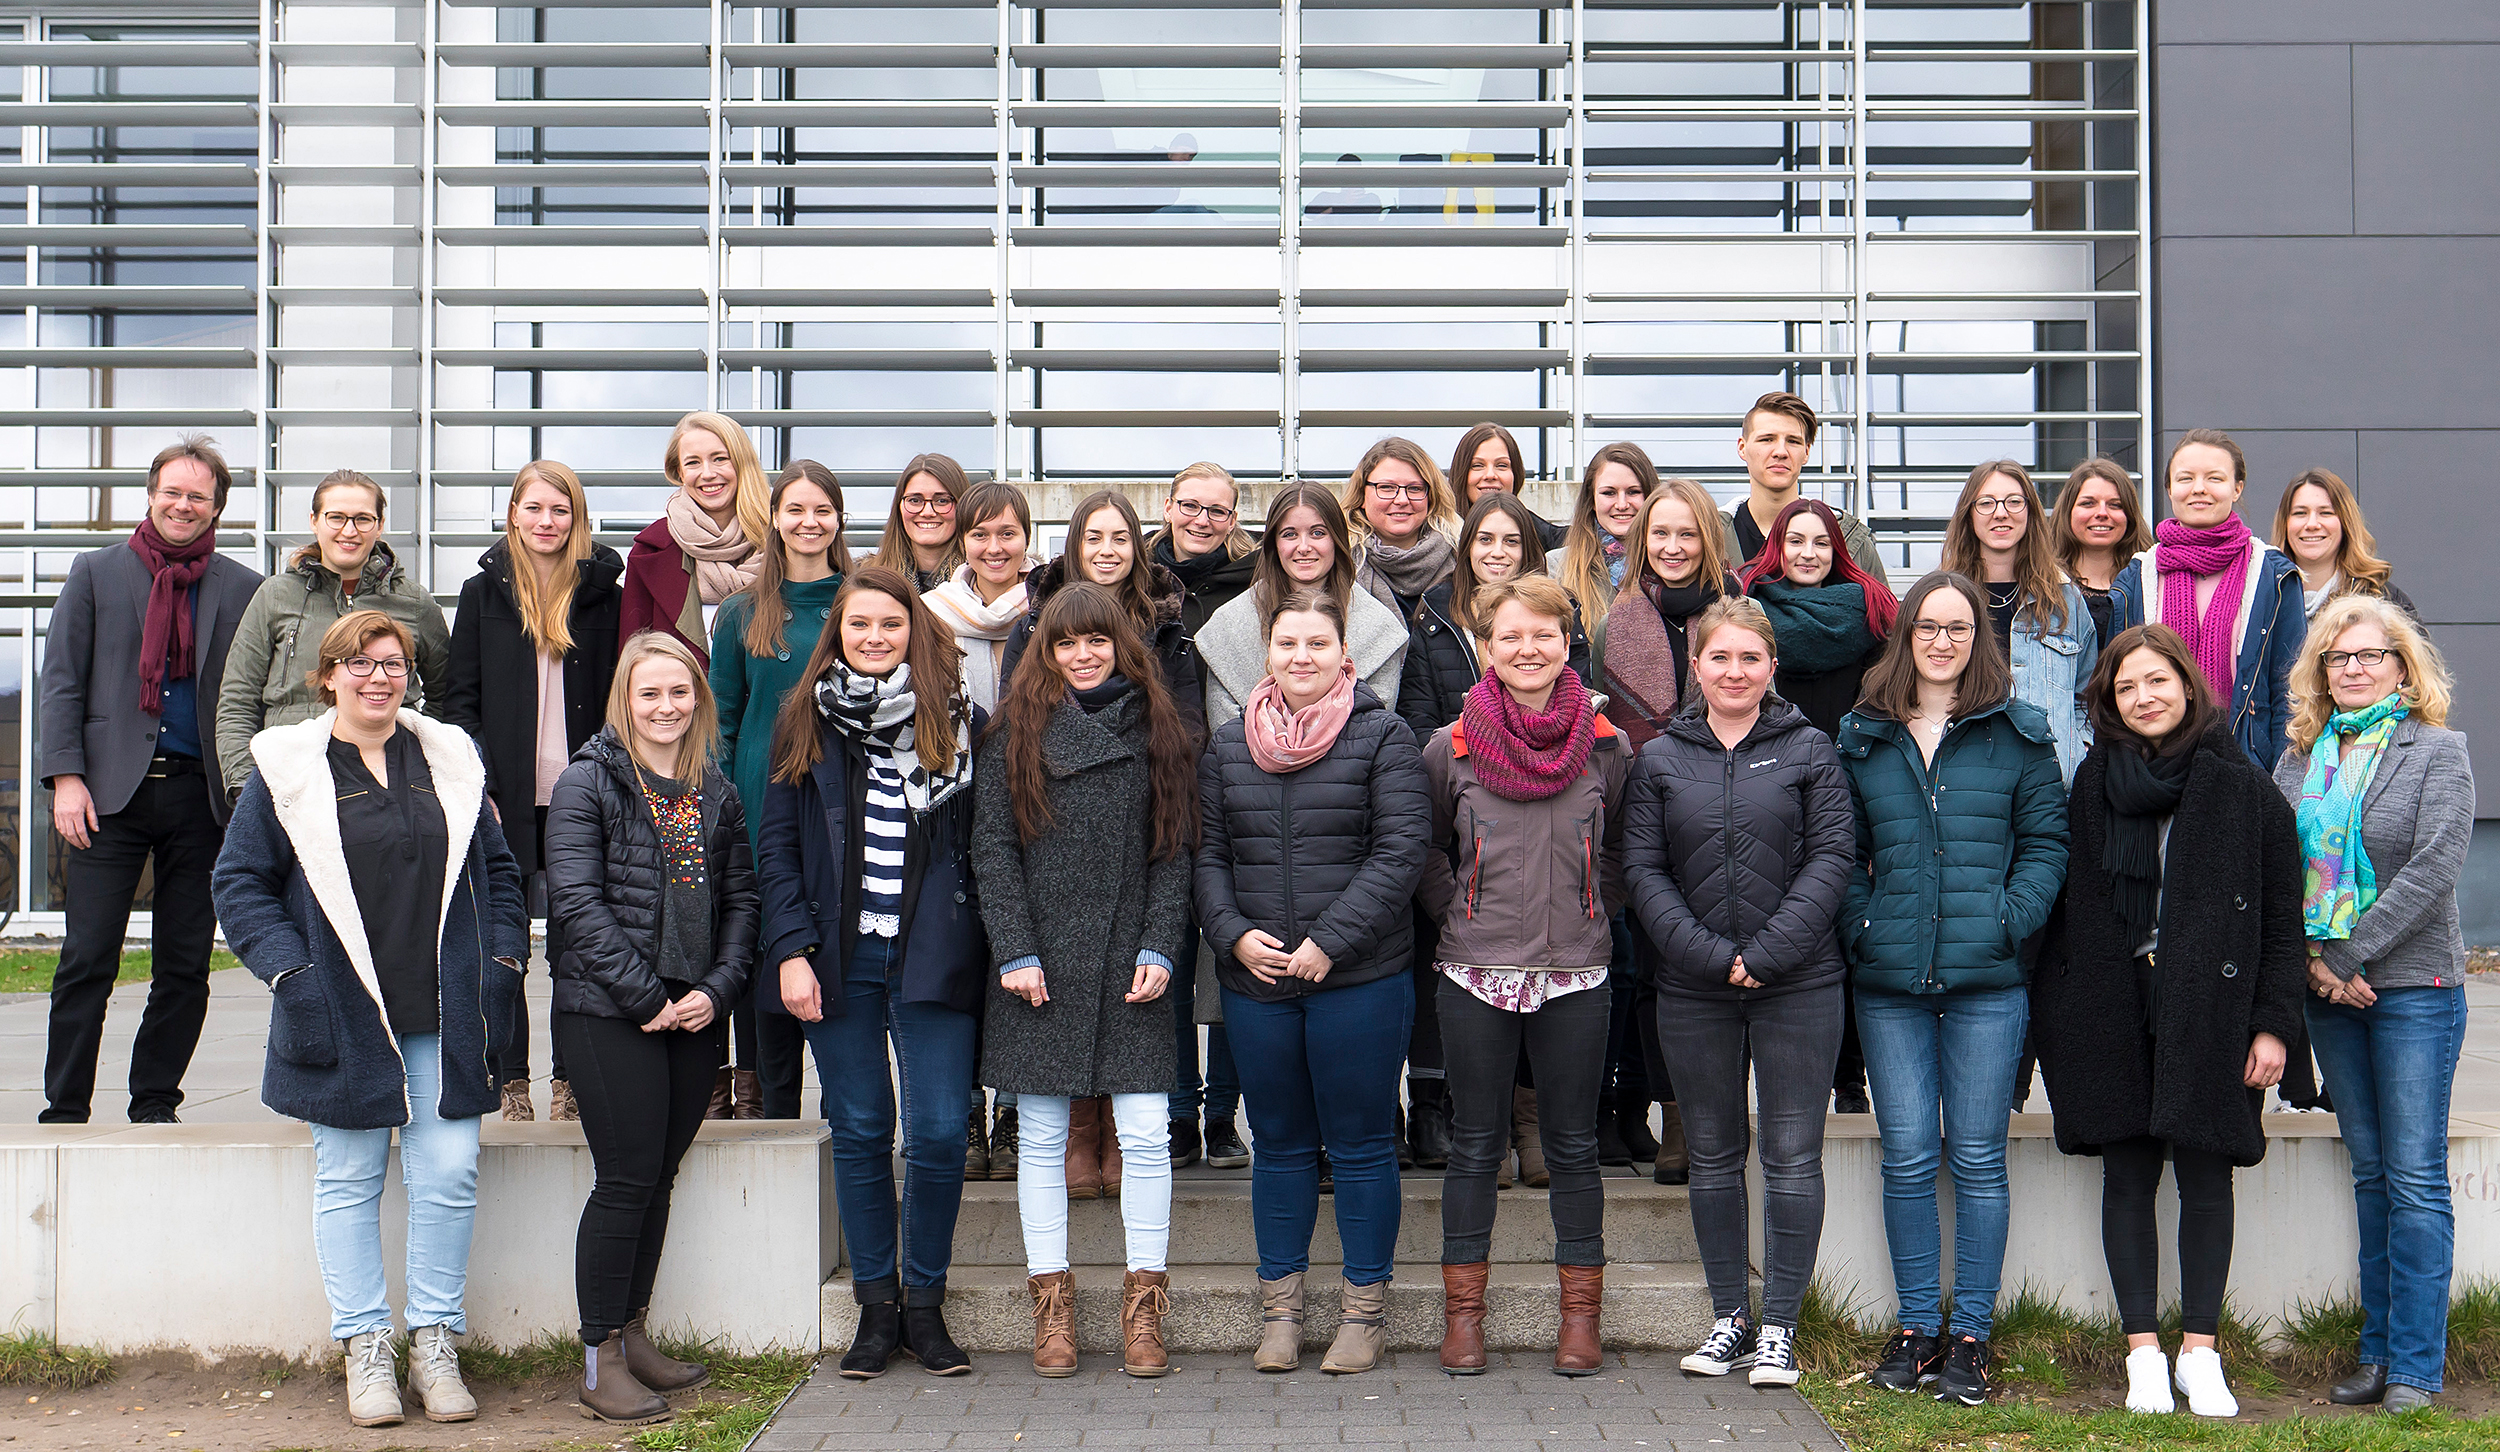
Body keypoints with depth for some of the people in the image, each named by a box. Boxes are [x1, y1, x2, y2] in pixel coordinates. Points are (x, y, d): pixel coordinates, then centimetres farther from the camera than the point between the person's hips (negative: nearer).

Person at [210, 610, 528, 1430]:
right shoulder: (287, 769, 1)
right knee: (348, 1184, 5)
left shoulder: (451, 761, 10)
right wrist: (291, 973, -10)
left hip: (443, 1021, 2)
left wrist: (501, 964, 4)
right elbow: (239, 884, 1)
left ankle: (435, 1347, 11)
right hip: (344, 1019, -2)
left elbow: (498, 872, 16)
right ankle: (366, 1349, 14)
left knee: (449, 1178, 0)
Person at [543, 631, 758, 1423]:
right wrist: (647, 997, -14)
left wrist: (719, 988, -3)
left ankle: (634, 1335, 22)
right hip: (610, 1014, -5)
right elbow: (577, 902, -11)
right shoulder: (588, 784, -4)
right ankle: (601, 1359, 4)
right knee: (627, 1179, -5)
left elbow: (740, 898, 13)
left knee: (659, 1177, 11)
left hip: (695, 1013, 5)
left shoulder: (716, 793, 12)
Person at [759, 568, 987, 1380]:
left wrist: (984, 951, -2)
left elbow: (984, 847, 6)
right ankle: (876, 1308, 16)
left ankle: (924, 1305, 12)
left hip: (934, 959, -1)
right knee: (859, 1131, 5)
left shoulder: (959, 722, 5)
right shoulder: (805, 723, 7)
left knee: (939, 1133, -4)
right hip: (838, 959, 1)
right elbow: (778, 847, 6)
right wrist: (791, 951, -4)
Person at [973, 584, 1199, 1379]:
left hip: (1130, 967, 0)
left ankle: (1144, 1305, 7)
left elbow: (1174, 850, 7)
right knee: (1042, 1138, 5)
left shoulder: (1156, 732, 8)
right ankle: (1052, 1306, 13)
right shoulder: (1016, 732, 5)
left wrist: (1160, 948, -4)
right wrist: (1015, 951, -7)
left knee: (1146, 1135, -3)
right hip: (1042, 965, 0)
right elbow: (992, 848, 1)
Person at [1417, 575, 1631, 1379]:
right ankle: (1462, 1312, 15)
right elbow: (1426, 851, 12)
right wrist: (1461, 913, 3)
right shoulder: (1451, 748, -1)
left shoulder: (1604, 747, 1)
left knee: (1573, 1144, 7)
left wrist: (1591, 913, 4)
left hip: (1576, 974, 0)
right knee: (1475, 1144, 6)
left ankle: (1581, 1313, 16)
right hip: (1476, 974, 0)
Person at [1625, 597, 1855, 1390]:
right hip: (1692, 988, 2)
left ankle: (1779, 1325, 9)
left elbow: (1832, 858, -4)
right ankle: (1729, 1316, 21)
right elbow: (1642, 869, 0)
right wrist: (1708, 955, -11)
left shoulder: (1810, 751, 2)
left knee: (1793, 1154, 1)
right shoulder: (1660, 759, 5)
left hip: (1798, 983, -2)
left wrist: (1766, 952, -14)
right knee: (1713, 1155, 10)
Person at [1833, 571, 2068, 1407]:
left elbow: (2045, 843, 4)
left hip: (1986, 980, -1)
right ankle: (1916, 1329, 13)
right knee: (1907, 1157, 3)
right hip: (1890, 981, 2)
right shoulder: (1861, 738, 11)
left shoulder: (2017, 735, 6)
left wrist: (2010, 922, -10)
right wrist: (1857, 927, -2)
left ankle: (1970, 1337, 10)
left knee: (1977, 1158, 2)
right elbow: (1844, 852, 13)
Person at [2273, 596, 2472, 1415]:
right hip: (2327, 989, 4)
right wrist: (2312, 957, -7)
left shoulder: (2438, 751, -2)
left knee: (2415, 1177, -4)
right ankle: (2377, 1353, 15)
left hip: (2414, 985, -4)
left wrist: (2349, 956, -15)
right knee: (2371, 1173, 10)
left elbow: (2432, 867, -13)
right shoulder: (2300, 757, 10)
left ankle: (2416, 1367, -1)